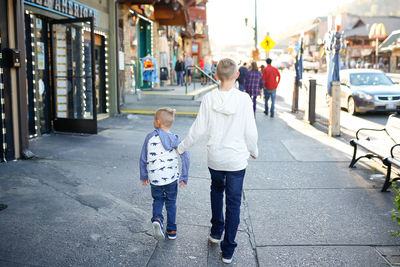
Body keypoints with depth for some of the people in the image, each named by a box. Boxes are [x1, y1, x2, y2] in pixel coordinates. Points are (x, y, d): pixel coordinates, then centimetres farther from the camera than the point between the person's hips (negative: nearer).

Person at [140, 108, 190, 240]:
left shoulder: (150, 137, -6)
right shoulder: (175, 139, -4)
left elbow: (143, 158, 0)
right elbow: (186, 158, -10)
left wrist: (143, 176, 13)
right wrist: (184, 177, -1)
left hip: (154, 178, 0)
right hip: (171, 178, 1)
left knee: (157, 199, 21)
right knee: (171, 202, 17)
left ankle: (157, 219, -6)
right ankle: (172, 231, 24)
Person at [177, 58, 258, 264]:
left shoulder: (209, 99, -10)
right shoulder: (244, 99, -14)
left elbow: (198, 130, -6)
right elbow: (250, 132, -9)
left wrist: (181, 148, 8)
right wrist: (253, 150, 10)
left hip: (214, 158, 2)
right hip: (236, 158, -2)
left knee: (216, 190, 29)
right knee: (233, 202, 9)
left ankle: (216, 232, 39)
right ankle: (228, 250, 15)